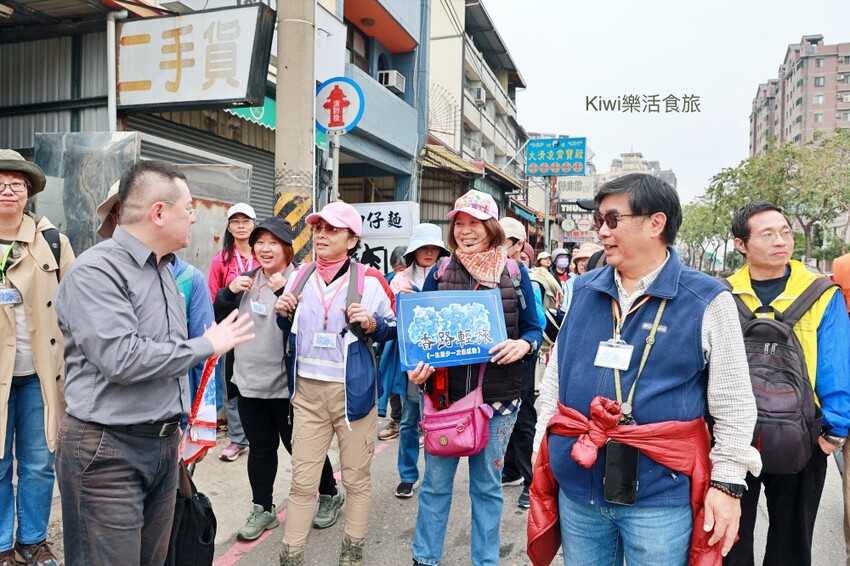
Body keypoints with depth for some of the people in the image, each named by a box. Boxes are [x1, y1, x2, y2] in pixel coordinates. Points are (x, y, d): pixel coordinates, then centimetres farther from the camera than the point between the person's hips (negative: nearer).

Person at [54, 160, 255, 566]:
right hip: (107, 452, -8)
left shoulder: (163, 270, 12)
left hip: (163, 443, 8)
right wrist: (207, 345, -15)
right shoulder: (95, 270, -16)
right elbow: (121, 358, -26)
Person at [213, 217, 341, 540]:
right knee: (260, 449, 16)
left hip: (287, 385, -5)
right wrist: (229, 292, -7)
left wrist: (283, 292, -31)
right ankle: (263, 509, 33)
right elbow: (219, 320, 10)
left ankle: (329, 495, 33)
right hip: (249, 381, 6)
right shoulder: (247, 281, 8)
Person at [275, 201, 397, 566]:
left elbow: (395, 330, 1)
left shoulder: (369, 279, -7)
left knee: (356, 477, 11)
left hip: (353, 391, -3)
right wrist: (284, 313, -3)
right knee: (302, 480, 10)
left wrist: (372, 324, -19)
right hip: (306, 390, 3)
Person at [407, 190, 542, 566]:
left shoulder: (514, 272, -1)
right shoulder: (440, 272, 1)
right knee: (435, 482, 12)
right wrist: (417, 367, -13)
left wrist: (523, 345, -17)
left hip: (497, 396, 0)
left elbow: (533, 327, 4)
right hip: (443, 391, 1)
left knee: (487, 485, 15)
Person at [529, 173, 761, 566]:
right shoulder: (582, 291, 5)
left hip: (660, 495, -3)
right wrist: (543, 447, 11)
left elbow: (733, 405, -3)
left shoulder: (707, 301, -7)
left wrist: (727, 482, -4)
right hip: (577, 488, 4)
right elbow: (555, 375, 11)